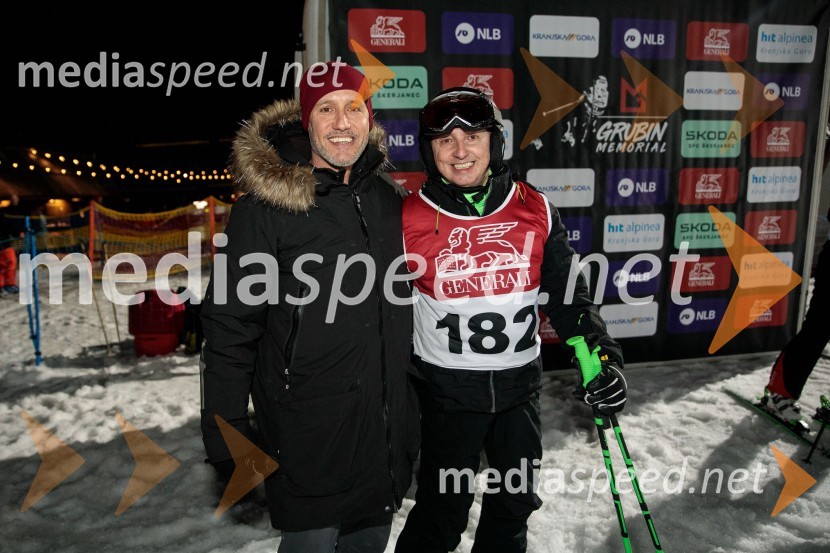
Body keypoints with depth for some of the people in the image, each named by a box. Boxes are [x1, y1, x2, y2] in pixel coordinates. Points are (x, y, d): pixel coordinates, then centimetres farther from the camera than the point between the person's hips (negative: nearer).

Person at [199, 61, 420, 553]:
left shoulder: (389, 198, 4)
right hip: (307, 435, -5)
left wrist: (411, 410, 15)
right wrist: (225, 434, -10)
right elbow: (230, 326, -11)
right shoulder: (266, 205, -13)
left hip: (386, 430, 5)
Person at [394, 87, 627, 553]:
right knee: (443, 512, 11)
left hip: (521, 386, 3)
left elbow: (568, 295, -1)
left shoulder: (536, 211, -6)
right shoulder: (409, 220, -11)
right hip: (447, 391, -2)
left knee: (516, 503, 20)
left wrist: (603, 358, -14)